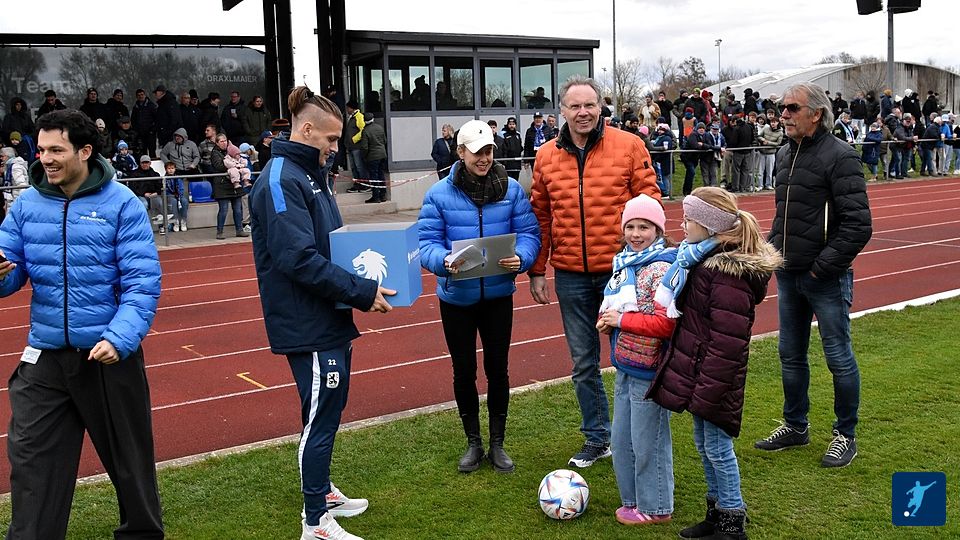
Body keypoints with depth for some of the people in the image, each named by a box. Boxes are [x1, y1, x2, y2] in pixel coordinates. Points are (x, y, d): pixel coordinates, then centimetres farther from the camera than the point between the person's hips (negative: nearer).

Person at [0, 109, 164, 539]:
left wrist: (119, 338, -26)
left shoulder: (121, 203, -10)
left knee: (130, 459, 14)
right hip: (45, 357, 3)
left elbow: (143, 282, -14)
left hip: (110, 354, -3)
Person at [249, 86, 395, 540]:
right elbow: (299, 259, -26)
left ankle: (322, 494, 35)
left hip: (329, 319, 10)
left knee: (329, 408, 19)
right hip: (307, 326, -10)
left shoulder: (309, 174, 13)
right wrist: (362, 293, -24)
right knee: (320, 416, -1)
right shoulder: (281, 182, -18)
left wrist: (359, 283, 5)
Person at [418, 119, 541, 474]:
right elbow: (427, 242, -10)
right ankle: (473, 443, 30)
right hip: (456, 297, -1)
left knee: (497, 369, 11)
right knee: (464, 372, 12)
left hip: (498, 295, 1)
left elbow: (528, 233, -4)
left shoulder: (511, 189, -4)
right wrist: (444, 261, -31)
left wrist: (520, 258, -25)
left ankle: (497, 444, 28)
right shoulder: (439, 194, -8)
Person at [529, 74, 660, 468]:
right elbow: (540, 217, 9)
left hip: (619, 270, -3)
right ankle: (597, 438, 26)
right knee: (583, 362, 11)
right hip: (570, 275, 3)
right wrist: (537, 271, 8)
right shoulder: (547, 156, 5)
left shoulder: (629, 146, -4)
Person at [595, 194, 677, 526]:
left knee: (648, 442, 5)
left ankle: (655, 507, 22)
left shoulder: (661, 268, -17)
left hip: (649, 370, -9)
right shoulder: (625, 262, 9)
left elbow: (667, 324, -24)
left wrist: (621, 319, -19)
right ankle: (633, 498, 34)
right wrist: (606, 320, 1)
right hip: (625, 366, 9)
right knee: (621, 440, 18)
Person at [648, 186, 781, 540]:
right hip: (695, 371, 10)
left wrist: (708, 390, -23)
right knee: (703, 444, 19)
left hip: (714, 377, -10)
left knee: (717, 448, 4)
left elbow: (726, 342, -25)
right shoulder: (700, 259, 7)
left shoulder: (729, 274, -23)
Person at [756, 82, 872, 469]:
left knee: (839, 357, 5)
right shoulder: (785, 154, 10)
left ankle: (845, 435, 20)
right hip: (788, 276, 8)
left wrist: (823, 267, -18)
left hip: (826, 278, -7)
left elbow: (858, 225, -18)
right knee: (791, 355, 16)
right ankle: (795, 426, 32)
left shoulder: (840, 156, -14)